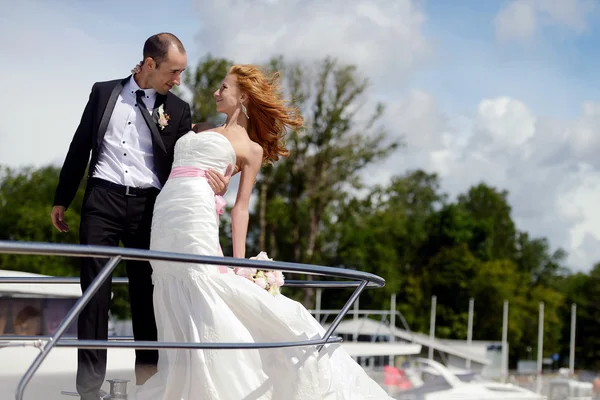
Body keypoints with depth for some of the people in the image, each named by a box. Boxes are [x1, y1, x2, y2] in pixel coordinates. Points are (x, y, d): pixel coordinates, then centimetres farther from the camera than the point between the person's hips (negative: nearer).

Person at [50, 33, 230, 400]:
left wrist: (212, 182, -16)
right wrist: (63, 199, 12)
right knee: (95, 290, -3)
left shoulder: (178, 110, 8)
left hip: (148, 205, 1)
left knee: (147, 290, 4)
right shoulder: (104, 93, 8)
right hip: (103, 199, 0)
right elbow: (81, 146, 12)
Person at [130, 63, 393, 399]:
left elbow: (241, 207, 3)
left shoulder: (251, 148, 10)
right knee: (180, 317, 1)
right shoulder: (204, 133, 29)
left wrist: (238, 261, -6)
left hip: (196, 217, -6)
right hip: (165, 221, 6)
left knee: (205, 314, -15)